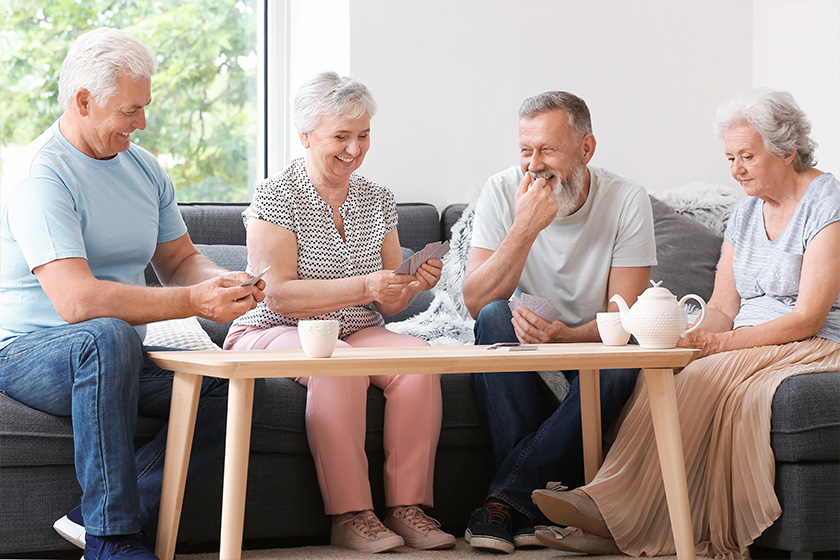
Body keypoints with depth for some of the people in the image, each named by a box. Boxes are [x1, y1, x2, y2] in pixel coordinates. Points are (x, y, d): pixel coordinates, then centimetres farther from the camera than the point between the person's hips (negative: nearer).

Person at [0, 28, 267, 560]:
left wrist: (224, 281, -9)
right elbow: (76, 300, -29)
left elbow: (180, 260, 16)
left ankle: (95, 517, -18)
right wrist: (195, 301, -31)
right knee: (109, 336, -40)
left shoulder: (143, 168, 10)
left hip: (119, 358, 8)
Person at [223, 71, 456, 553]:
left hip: (358, 333, 5)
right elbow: (278, 296, -17)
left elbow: (389, 303, 12)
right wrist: (362, 287, -27)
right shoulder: (277, 197, -7)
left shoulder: (378, 201, 11)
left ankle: (407, 507, -22)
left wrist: (413, 284, -12)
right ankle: (349, 516, -31)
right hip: (274, 334, -5)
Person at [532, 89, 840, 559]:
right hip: (747, 346, 7)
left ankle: (614, 513, -32)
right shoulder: (747, 211, 16)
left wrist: (711, 344, -23)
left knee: (704, 377, -31)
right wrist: (689, 337, -14)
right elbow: (723, 309, 10)